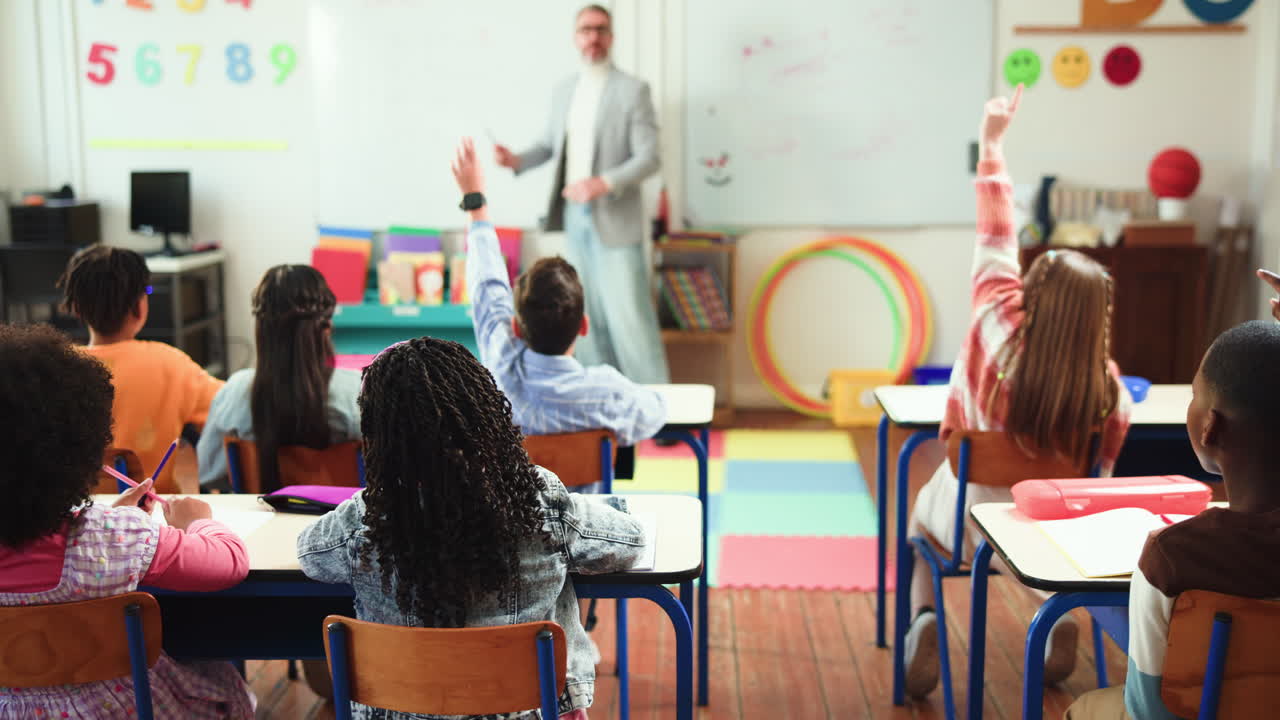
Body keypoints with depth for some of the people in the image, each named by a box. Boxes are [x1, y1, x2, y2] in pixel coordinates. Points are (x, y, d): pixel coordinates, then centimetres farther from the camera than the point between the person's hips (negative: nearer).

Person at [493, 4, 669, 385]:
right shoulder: (562, 91, 10)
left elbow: (648, 158, -12)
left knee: (628, 316, -7)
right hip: (573, 217, 6)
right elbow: (550, 144, 21)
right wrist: (517, 160, 2)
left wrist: (605, 184, -26)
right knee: (589, 315, 12)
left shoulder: (633, 89, -6)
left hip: (615, 221, -6)